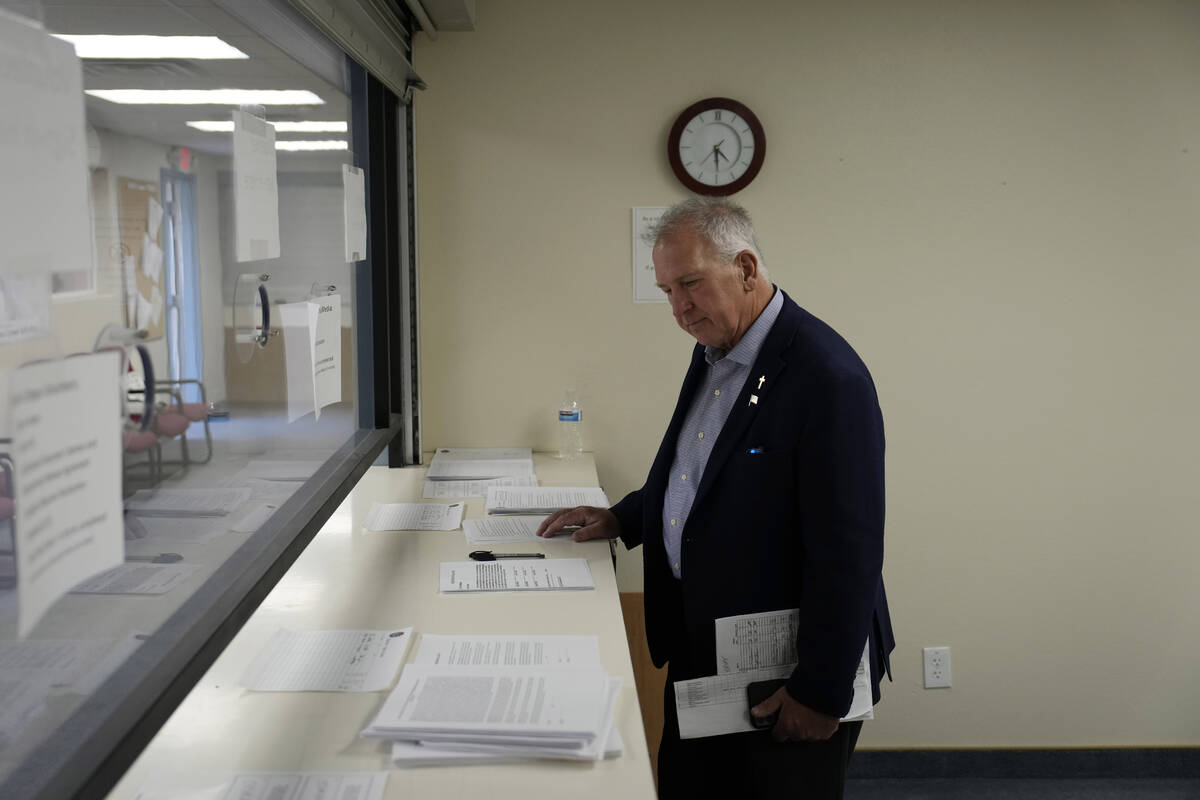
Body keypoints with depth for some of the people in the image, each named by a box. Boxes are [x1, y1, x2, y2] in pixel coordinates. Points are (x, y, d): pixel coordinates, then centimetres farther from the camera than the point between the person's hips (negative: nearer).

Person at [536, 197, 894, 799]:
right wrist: (623, 519, 7)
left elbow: (848, 553, -22)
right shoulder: (713, 352, 6)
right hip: (700, 647, 8)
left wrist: (821, 694, -19)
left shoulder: (829, 377, -22)